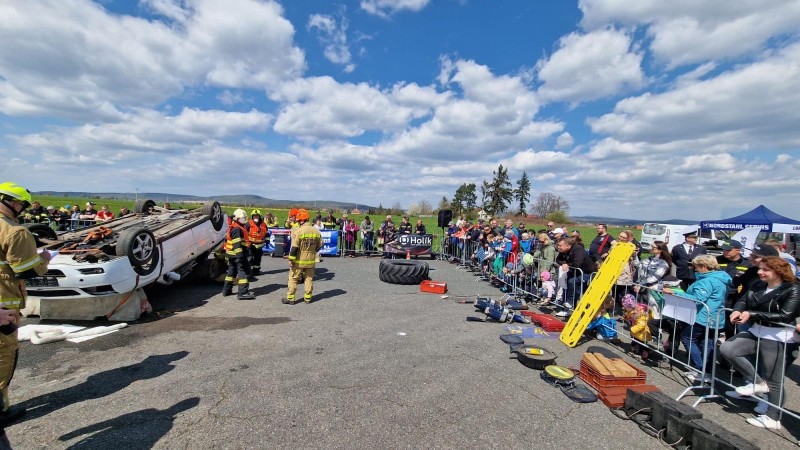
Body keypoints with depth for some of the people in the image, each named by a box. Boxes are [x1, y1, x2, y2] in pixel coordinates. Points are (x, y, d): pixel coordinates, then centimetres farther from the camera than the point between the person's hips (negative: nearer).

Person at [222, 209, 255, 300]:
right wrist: (240, 255, -28)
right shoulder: (237, 229, -16)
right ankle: (243, 292, -13)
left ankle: (226, 290, 29)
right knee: (243, 271, -10)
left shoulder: (232, 227, 19)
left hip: (231, 254, 11)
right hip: (237, 254, -11)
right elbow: (237, 244, -24)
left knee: (232, 270, 19)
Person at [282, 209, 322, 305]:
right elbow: (319, 245, 8)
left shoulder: (299, 231, -17)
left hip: (299, 261, -4)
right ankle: (307, 298, 21)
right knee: (309, 279, 15)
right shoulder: (316, 231, -2)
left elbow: (294, 247, -18)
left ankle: (290, 298, 14)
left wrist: (291, 259, -10)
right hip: (311, 261, 4)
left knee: (293, 279, 9)